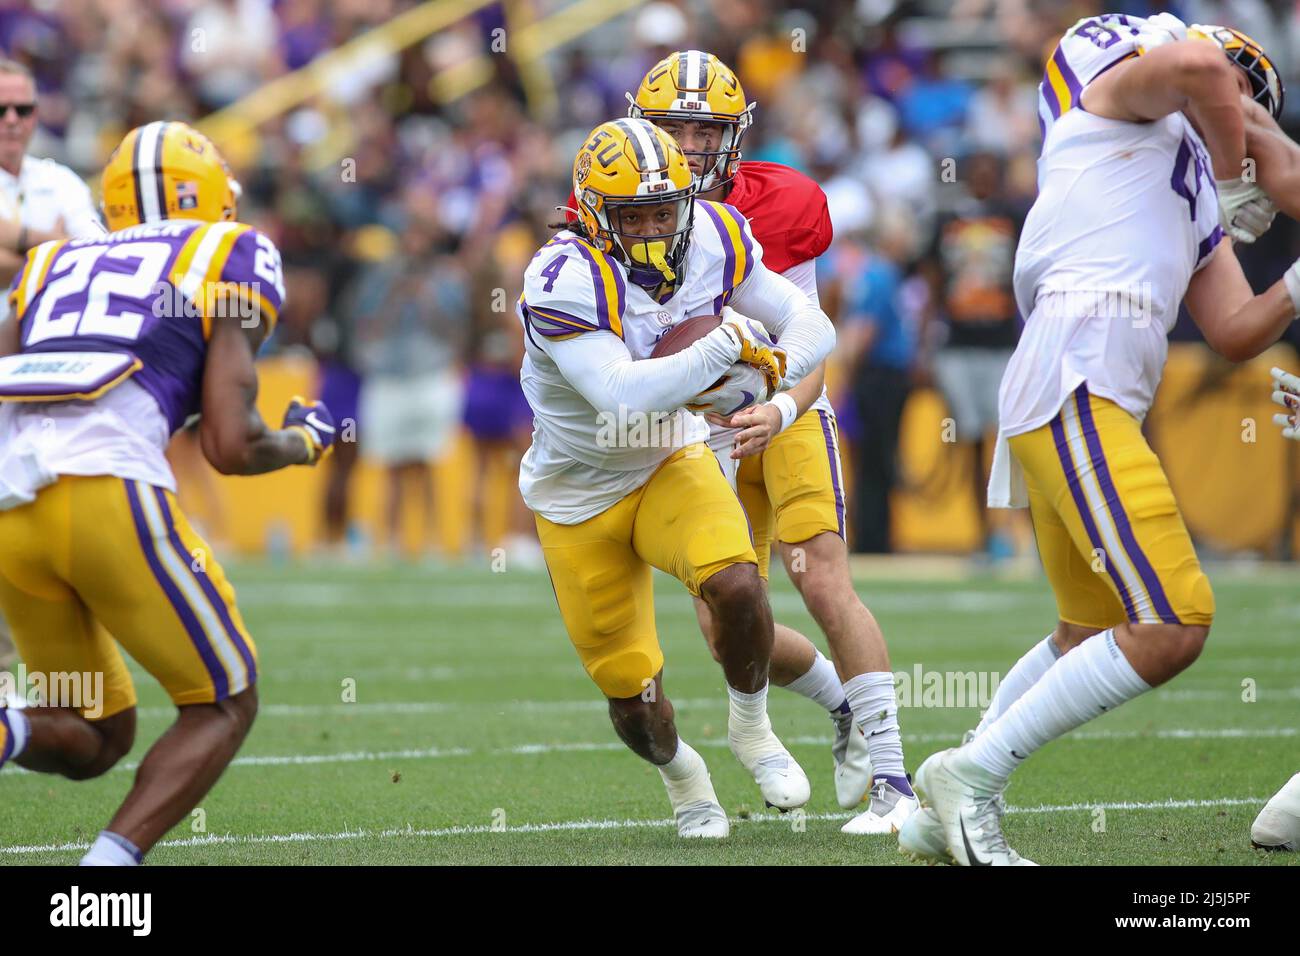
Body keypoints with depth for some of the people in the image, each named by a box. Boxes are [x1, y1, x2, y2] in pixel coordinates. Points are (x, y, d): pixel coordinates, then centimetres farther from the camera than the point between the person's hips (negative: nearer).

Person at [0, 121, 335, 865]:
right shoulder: (231, 257, 14)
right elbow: (230, 445, 4)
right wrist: (304, 443, 25)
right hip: (107, 488, -5)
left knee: (95, 739, 20)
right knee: (224, 708, 13)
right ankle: (110, 861, -7)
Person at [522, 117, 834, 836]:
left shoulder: (713, 243, -14)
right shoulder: (561, 283, -31)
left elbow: (811, 327, -8)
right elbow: (624, 394, -42)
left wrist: (769, 374, -29)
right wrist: (732, 344, -38)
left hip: (673, 463, 3)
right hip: (580, 499, -2)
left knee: (736, 585, -28)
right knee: (635, 702, 3)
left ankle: (750, 727, 2)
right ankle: (680, 774, 39)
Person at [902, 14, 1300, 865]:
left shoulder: (1198, 216, 30)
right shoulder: (1123, 91, 9)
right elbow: (1196, 66, -14)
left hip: (1102, 406, 10)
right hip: (1073, 380, -10)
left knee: (1089, 639, 23)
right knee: (1174, 626, -15)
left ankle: (944, 812, 28)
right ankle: (972, 776, -9)